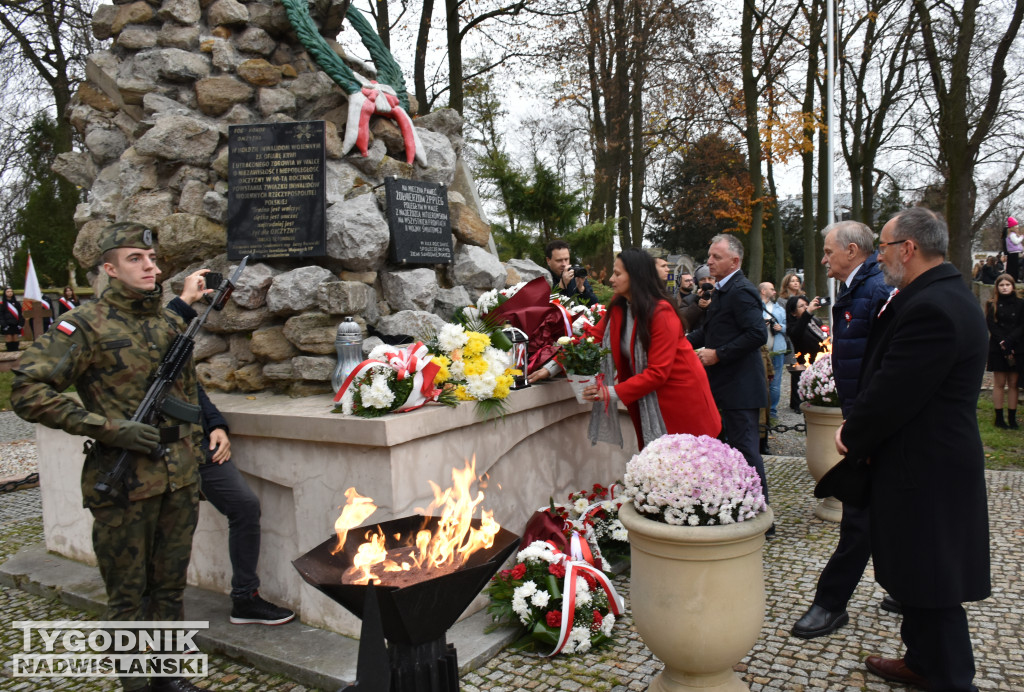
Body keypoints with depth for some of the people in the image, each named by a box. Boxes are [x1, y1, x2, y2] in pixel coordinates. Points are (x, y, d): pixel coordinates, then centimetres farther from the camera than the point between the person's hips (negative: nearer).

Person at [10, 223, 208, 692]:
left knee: (170, 587, 17)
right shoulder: (86, 326, -9)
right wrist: (108, 429, -19)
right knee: (128, 598, 8)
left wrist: (194, 450, 15)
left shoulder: (170, 323, 10)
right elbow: (28, 391, -15)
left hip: (181, 480, 6)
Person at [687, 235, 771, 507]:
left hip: (740, 384, -10)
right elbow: (708, 331, 21)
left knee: (746, 448, -4)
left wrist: (718, 354, -21)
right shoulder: (723, 290, 16)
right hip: (728, 383, 10)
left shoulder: (740, 291, -16)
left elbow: (757, 334, -26)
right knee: (741, 446, 17)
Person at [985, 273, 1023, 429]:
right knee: (999, 383, 1)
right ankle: (999, 418, 5)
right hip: (998, 349, -1)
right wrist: (1003, 343, -15)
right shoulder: (992, 304, 3)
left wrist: (1009, 341, -15)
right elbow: (992, 326, -4)